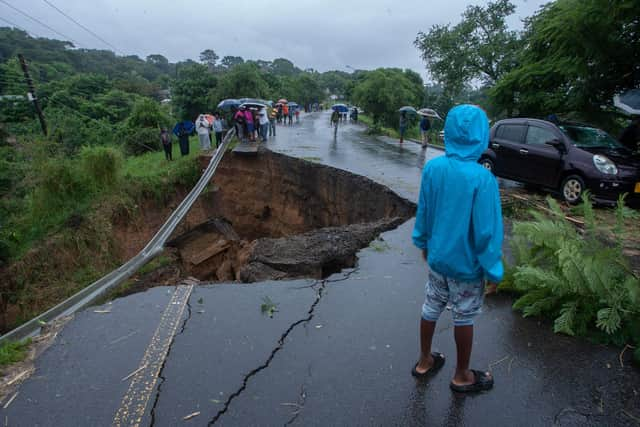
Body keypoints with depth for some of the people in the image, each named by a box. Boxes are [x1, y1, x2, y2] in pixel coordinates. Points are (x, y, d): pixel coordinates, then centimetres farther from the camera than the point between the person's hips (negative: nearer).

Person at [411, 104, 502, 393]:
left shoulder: (432, 168, -9)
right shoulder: (483, 178, -25)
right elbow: (487, 231, -20)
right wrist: (493, 271, -7)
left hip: (437, 258, 5)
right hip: (467, 265, -4)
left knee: (431, 309, 20)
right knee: (464, 318, 14)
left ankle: (424, 361, 40)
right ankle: (462, 376, 35)